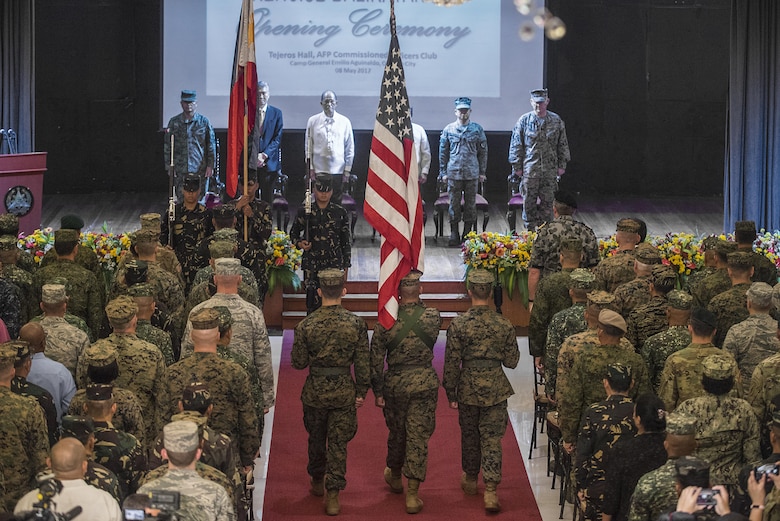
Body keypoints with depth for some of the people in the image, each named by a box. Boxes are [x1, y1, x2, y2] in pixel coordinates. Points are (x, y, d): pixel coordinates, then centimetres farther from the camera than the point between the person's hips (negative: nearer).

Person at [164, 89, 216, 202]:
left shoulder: (203, 121, 4)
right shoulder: (174, 122, 6)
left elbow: (211, 145, 5)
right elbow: (167, 145, 10)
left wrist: (210, 166, 0)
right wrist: (169, 166, 5)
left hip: (199, 168, -1)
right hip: (179, 169, 1)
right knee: (181, 198, -2)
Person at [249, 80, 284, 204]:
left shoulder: (276, 113, 6)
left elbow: (278, 138, 1)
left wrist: (265, 155, -11)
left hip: (269, 162, 0)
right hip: (250, 163, 0)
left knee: (267, 198, 4)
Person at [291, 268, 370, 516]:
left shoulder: (306, 325, -13)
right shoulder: (356, 324, -12)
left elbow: (298, 363, -6)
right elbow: (363, 363, -6)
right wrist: (361, 391, 6)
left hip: (315, 391, 0)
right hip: (344, 391, 0)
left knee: (316, 439, 21)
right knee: (338, 442, 6)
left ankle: (317, 482, 39)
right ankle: (333, 496, 3)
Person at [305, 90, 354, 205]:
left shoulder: (345, 122, 4)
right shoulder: (313, 121, 3)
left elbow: (350, 148, 7)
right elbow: (308, 146, 6)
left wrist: (347, 169, 3)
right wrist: (310, 168, 2)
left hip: (338, 170, 0)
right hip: (318, 170, 0)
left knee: (337, 202, 0)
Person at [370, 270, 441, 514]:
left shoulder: (386, 320, -11)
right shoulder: (433, 317, -10)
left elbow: (376, 359, -8)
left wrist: (378, 391, 2)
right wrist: (417, 303, 18)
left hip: (395, 383, 1)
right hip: (425, 382, -1)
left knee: (397, 433, 20)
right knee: (418, 437, 2)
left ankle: (394, 476, 45)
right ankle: (412, 496, 1)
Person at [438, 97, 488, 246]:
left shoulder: (477, 129, 5)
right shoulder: (448, 130, 5)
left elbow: (483, 152, 7)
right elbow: (443, 152, 7)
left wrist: (482, 172, 3)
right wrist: (443, 172, 2)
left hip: (472, 173, 0)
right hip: (454, 173, 0)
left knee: (470, 204, 4)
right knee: (454, 204, 1)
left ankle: (467, 234, 12)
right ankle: (454, 235, 7)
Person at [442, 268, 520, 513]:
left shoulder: (458, 324, -12)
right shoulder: (504, 325, -8)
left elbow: (452, 363, -8)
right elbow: (512, 362, -1)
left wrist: (451, 392, 3)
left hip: (468, 388, 0)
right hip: (495, 389, 0)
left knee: (469, 436, 18)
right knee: (492, 439, 3)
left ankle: (470, 480, 36)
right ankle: (491, 491, -3)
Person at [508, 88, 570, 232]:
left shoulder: (556, 120, 5)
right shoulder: (524, 121, -1)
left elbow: (563, 144, 9)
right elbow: (516, 145, 1)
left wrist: (562, 165, 5)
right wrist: (517, 166, -3)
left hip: (550, 170, 1)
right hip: (529, 170, -1)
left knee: (547, 202, 5)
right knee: (529, 202, 2)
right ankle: (530, 231, 10)